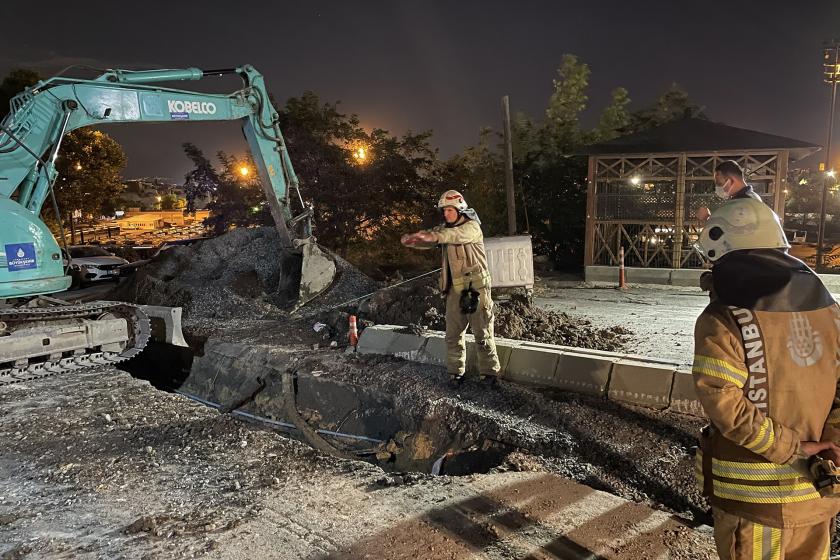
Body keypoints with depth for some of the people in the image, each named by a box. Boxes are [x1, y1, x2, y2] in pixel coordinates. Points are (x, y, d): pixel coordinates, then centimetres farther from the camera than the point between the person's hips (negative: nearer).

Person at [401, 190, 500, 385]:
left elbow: (456, 235, -29)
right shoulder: (444, 229, 11)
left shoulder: (472, 227, -8)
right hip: (455, 288, 6)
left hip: (476, 287, -6)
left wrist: (434, 236, -44)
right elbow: (427, 239, -2)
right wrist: (411, 239, -24)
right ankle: (456, 373, 17)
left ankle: (490, 374, 9)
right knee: (453, 335, 7)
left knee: (483, 334, 0)